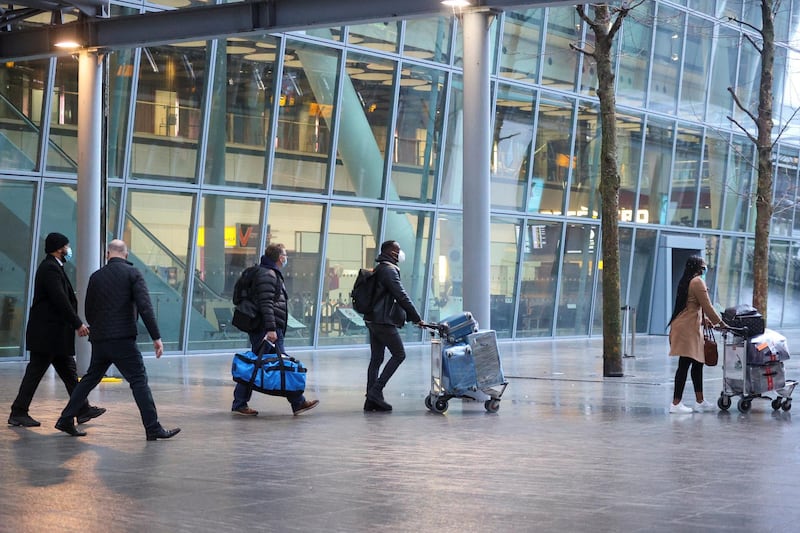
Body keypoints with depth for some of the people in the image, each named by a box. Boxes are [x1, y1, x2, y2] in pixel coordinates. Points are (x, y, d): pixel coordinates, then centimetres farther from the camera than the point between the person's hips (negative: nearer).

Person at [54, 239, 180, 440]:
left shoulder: (96, 277, 12)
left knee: (90, 378, 19)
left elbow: (89, 312, 17)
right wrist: (156, 337, -12)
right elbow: (145, 307, -12)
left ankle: (66, 420, 22)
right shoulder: (132, 273, -2)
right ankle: (153, 428, -8)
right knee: (139, 380, -4)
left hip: (99, 339, 5)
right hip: (123, 339, -5)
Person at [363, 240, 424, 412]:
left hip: (372, 320, 10)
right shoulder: (389, 270, -13)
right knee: (399, 354, -2)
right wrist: (417, 318, -11)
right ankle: (376, 390, -8)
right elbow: (402, 297, -16)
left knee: (376, 359, 9)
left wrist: (410, 317, 24)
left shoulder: (379, 269, 19)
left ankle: (372, 400, 8)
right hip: (384, 321, -10)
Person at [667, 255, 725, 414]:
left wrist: (706, 320, 27)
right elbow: (707, 307, -11)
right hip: (688, 329, -10)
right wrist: (720, 323, 0)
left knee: (697, 364, 13)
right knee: (684, 365, -8)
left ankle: (700, 402, 17)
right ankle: (676, 404, -8)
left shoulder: (686, 281, 18)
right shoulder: (697, 282, -11)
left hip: (687, 328, 10)